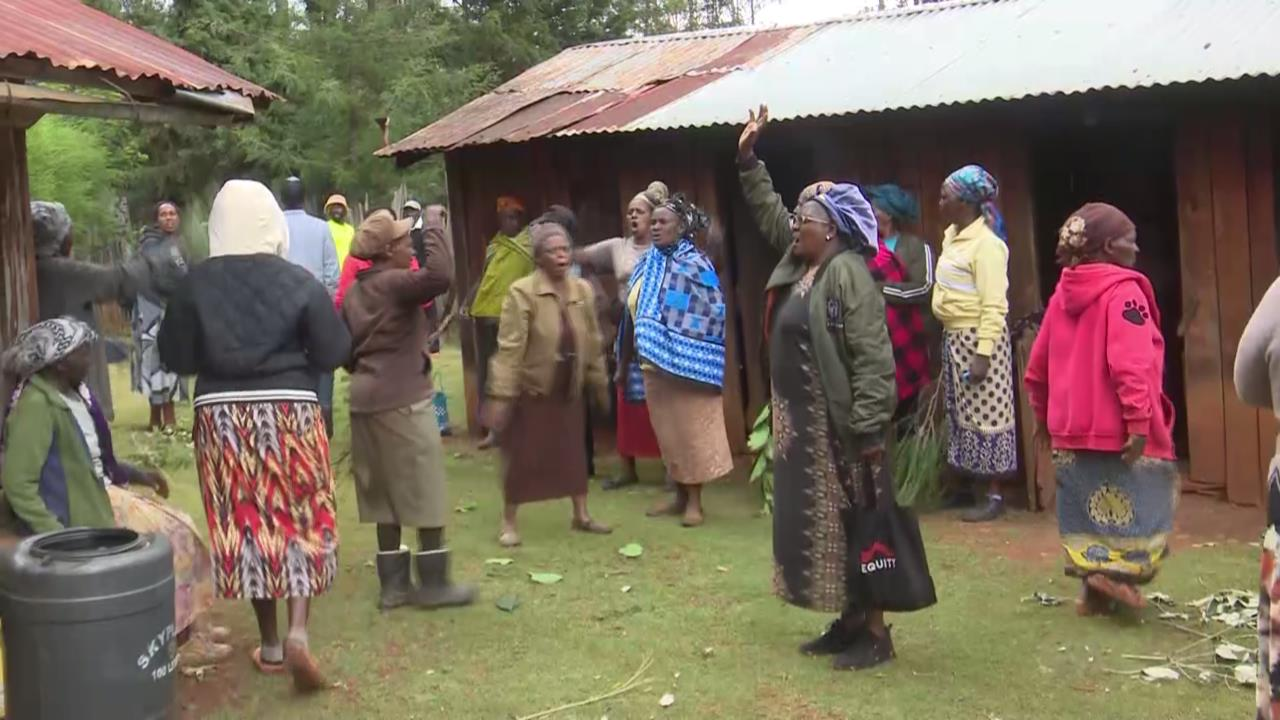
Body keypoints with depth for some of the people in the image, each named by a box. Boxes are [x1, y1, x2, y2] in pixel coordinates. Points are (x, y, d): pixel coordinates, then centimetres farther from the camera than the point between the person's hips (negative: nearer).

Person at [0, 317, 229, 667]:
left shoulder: (75, 391, 5)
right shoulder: (37, 404, -23)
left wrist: (138, 475, 10)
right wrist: (59, 536, -28)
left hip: (101, 494, 9)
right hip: (72, 511, -9)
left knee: (177, 528, 4)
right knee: (160, 541, -10)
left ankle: (189, 627, 10)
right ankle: (175, 639, 4)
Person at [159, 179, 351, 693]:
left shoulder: (196, 284, -4)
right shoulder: (298, 281, -7)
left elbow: (174, 357, 0)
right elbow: (334, 353, -6)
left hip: (222, 415, 2)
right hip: (289, 411, -1)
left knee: (246, 524, 11)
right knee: (302, 521, 9)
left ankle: (270, 645, 19)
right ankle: (298, 631, -8)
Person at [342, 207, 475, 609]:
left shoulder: (357, 289, 11)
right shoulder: (395, 283, -14)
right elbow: (441, 275, -33)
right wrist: (434, 223, -23)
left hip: (367, 399, 9)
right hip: (403, 400, -8)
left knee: (385, 496, 12)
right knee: (425, 496, 0)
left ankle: (393, 583, 16)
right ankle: (433, 584, 6)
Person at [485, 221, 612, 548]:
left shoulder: (583, 290, -1)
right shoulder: (522, 292, -18)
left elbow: (593, 341, 8)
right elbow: (509, 347, -20)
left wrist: (599, 382, 12)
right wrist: (500, 395, -22)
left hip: (569, 389, 5)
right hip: (529, 388, -5)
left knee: (573, 452, 12)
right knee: (521, 455, 3)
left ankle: (581, 515, 26)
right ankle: (509, 523, 16)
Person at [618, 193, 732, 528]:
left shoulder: (695, 264, -11)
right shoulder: (648, 264, 9)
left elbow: (715, 310, -13)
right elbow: (634, 309, 15)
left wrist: (683, 346, -15)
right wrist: (627, 357, 13)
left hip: (686, 363, -7)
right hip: (653, 362, 7)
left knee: (690, 428, 0)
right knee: (667, 429, 12)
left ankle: (695, 500, 9)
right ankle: (680, 494, 23)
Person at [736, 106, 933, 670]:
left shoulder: (849, 274, -17)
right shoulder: (796, 263, 9)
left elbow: (873, 357, -22)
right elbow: (768, 212, 25)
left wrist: (869, 428, -24)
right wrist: (748, 157, 20)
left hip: (839, 427, -9)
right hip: (800, 426, 9)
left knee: (853, 525, -1)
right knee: (814, 523, 14)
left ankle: (875, 632, 10)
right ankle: (848, 620, 26)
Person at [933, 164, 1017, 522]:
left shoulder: (987, 244, -17)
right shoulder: (952, 235, 11)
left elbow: (994, 306, -20)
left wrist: (982, 354, -24)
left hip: (978, 339, -9)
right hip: (954, 337, 9)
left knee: (984, 416, -3)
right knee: (963, 415, 14)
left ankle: (994, 496, 4)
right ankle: (970, 485, 24)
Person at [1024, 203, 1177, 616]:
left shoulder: (1063, 293, 11)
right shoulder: (1123, 292, -12)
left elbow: (1037, 367, 14)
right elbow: (1131, 364, -23)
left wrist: (1043, 415, 23)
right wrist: (1140, 421, -23)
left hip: (1071, 429, 7)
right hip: (1118, 429, -7)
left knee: (1091, 510, 13)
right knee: (1138, 505, 2)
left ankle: (1095, 590, 16)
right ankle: (1115, 571, -12)